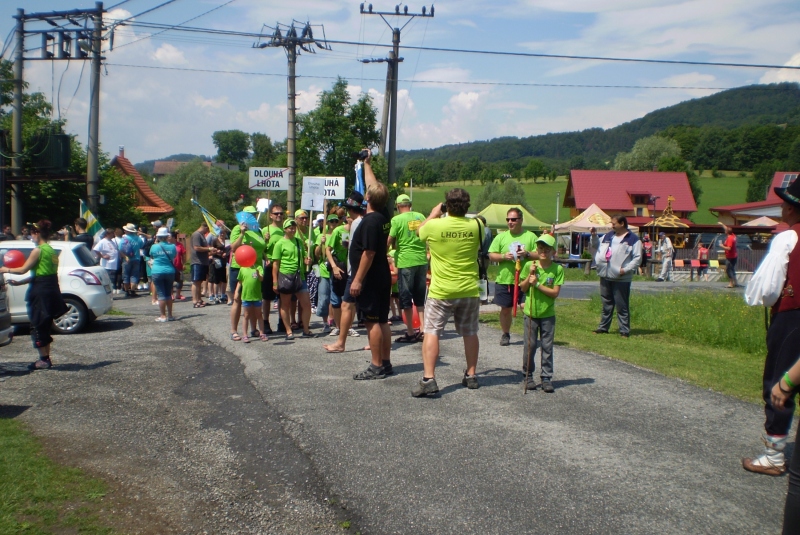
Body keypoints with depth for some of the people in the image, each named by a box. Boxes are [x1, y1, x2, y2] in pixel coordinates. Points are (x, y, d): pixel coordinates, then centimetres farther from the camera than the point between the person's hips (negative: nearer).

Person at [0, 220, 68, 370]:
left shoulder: (38, 251, -12)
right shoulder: (52, 251, 14)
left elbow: (23, 269, -9)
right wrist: (19, 282, 18)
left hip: (40, 292, -9)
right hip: (51, 291, 9)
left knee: (37, 327, -1)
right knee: (45, 327, 15)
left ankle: (43, 360, 1)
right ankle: (46, 358, 19)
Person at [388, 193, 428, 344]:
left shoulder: (397, 220, -9)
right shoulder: (420, 217, 5)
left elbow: (390, 241, -7)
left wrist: (396, 245, 14)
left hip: (406, 261, -5)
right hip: (422, 260, 5)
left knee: (406, 299, 4)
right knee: (420, 298, 14)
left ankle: (410, 333, 7)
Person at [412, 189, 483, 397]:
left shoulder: (434, 225, -11)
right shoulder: (476, 226, -4)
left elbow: (420, 232, 12)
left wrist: (434, 213, 23)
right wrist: (462, 215, 18)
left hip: (441, 291, -3)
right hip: (470, 290, 3)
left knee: (431, 332, 0)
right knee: (470, 333, 16)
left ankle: (428, 378, -10)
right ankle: (471, 375, 26)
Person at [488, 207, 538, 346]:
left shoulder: (531, 236, 4)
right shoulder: (501, 237, 7)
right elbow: (491, 255, 3)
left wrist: (527, 254, -17)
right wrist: (504, 256, -15)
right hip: (504, 280, 2)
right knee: (505, 309, 11)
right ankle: (505, 334, 28)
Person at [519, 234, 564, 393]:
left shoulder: (558, 269, -6)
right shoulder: (529, 265, -2)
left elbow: (555, 292, -11)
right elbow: (523, 289, 1)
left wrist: (537, 284, -18)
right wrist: (530, 275, -13)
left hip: (548, 314, -1)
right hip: (530, 313, 1)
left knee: (547, 347, 4)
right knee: (530, 346, 5)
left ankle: (546, 377, 12)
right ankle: (528, 375, 18)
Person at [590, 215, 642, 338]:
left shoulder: (633, 239, -5)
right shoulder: (608, 236, 15)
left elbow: (638, 257, -9)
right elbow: (597, 247, 25)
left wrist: (626, 269, -18)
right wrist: (594, 236, 8)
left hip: (621, 278, -6)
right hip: (605, 276, 6)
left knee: (622, 306, -2)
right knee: (606, 304, 15)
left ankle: (624, 330, 5)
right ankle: (603, 327, 23)